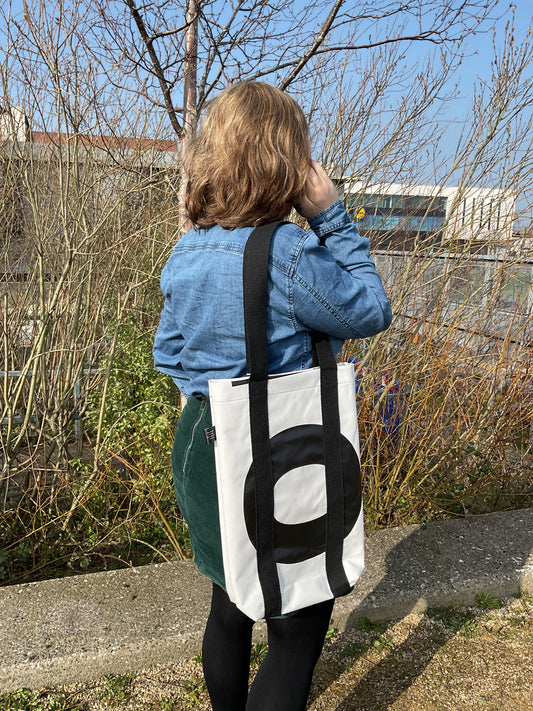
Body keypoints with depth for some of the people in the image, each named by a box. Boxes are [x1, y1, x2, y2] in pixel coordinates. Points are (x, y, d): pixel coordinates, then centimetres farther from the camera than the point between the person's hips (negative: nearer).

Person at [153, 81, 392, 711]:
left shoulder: (184, 255, -2)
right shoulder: (289, 255, -26)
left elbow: (168, 353, 10)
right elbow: (371, 312, -11)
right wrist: (332, 216, -10)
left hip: (203, 447, 8)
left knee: (231, 605, 27)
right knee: (300, 623, 14)